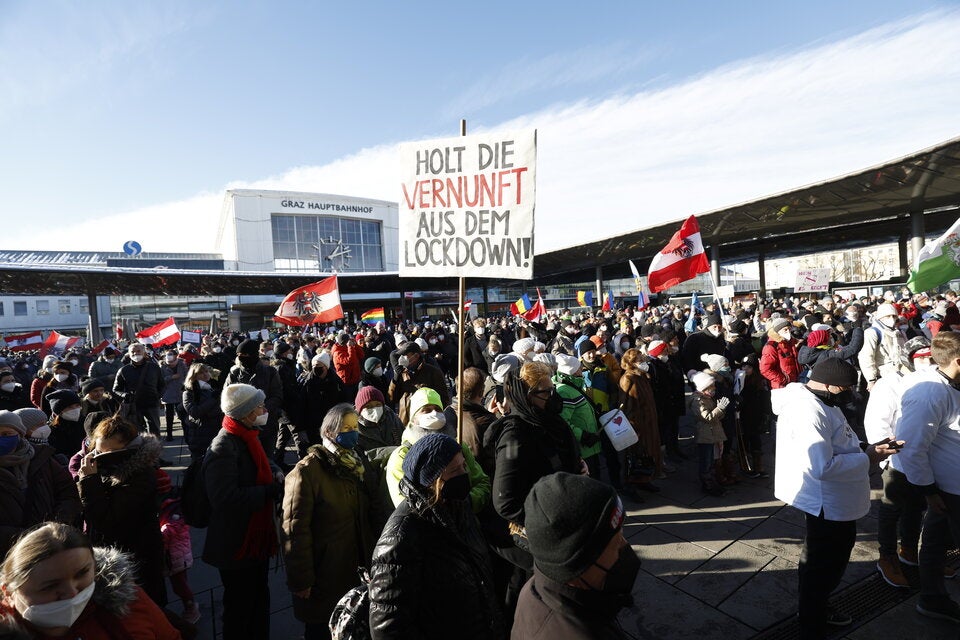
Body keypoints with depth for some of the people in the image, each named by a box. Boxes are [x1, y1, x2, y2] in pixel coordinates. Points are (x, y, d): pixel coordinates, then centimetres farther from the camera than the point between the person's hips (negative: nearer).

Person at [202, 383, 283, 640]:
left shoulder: (248, 437, 4)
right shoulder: (223, 448, -26)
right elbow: (227, 498, -34)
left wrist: (276, 474, -1)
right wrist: (270, 491, -27)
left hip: (257, 536, 9)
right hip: (236, 544, -9)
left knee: (260, 597, 25)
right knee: (240, 605, 11)